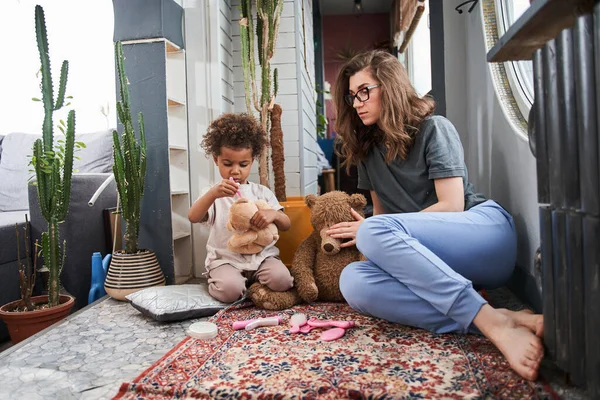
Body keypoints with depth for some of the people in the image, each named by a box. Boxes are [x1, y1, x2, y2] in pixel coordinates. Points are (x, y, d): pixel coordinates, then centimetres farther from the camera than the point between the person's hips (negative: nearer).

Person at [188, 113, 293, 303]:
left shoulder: (262, 192, 11)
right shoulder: (213, 194, 6)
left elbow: (286, 225, 6)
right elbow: (193, 217, -13)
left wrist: (274, 214, -19)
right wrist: (213, 193, -32)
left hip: (262, 256, 2)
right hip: (226, 259, -2)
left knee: (281, 279, -25)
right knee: (230, 290, -30)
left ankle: (254, 288, 5)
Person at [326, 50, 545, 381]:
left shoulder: (434, 128, -1)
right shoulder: (366, 150, 17)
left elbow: (451, 206, -8)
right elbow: (381, 211, 18)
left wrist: (370, 232, -7)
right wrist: (366, 232, -6)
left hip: (484, 228, -5)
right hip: (424, 260, 5)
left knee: (375, 231, -32)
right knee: (353, 281, -27)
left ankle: (494, 322, -32)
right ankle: (496, 320, -32)